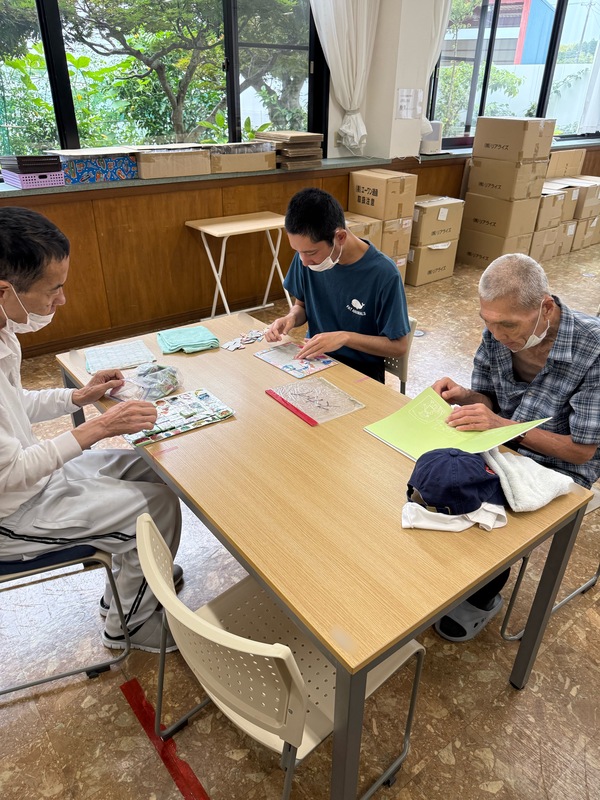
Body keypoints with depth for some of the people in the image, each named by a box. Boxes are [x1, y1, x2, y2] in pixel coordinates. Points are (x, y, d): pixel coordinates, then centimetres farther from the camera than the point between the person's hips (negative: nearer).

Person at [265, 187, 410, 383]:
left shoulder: (383, 274, -20)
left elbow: (398, 346, -12)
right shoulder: (306, 256, -8)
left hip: (361, 369, -4)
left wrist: (345, 337, -22)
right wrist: (292, 318, -12)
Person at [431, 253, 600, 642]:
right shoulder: (500, 330, -12)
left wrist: (503, 425, -31)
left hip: (558, 465, -4)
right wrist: (464, 397, -21)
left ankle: (483, 598, 11)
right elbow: (488, 400, 3)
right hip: (501, 444, 5)